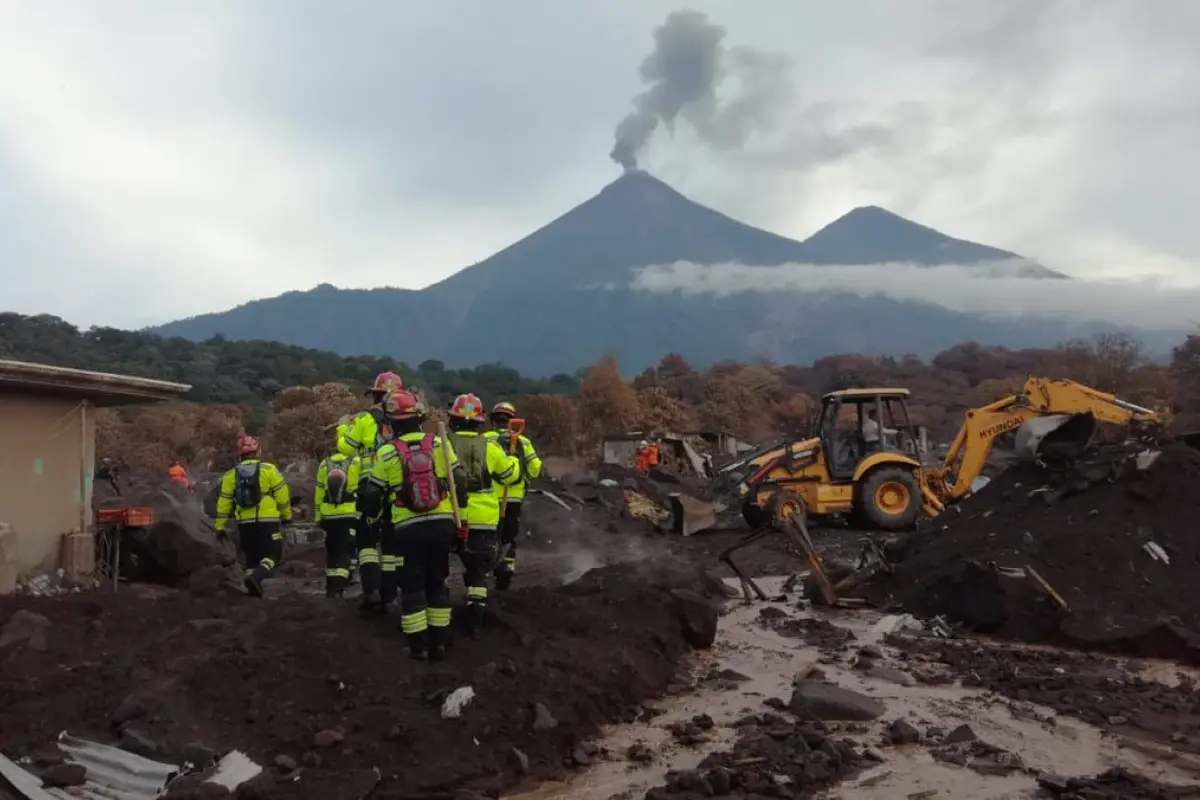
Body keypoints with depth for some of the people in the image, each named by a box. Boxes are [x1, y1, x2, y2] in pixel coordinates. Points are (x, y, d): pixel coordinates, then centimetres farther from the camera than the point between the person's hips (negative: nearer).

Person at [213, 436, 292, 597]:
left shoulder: (232, 474, 7)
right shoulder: (268, 469, -3)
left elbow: (224, 502, 6)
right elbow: (282, 494, -3)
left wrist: (220, 526, 11)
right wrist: (286, 515, 9)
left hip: (245, 523, 4)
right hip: (268, 520, -4)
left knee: (251, 557, 17)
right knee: (272, 555, 0)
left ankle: (253, 589, 12)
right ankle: (257, 577, -26)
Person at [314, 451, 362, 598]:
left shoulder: (325, 464, 9)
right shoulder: (357, 462, -4)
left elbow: (319, 492, 11)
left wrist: (318, 515, 17)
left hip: (328, 514, 4)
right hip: (349, 514, -4)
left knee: (331, 551, 16)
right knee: (345, 551, -3)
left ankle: (331, 587, 23)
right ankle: (338, 587, -15)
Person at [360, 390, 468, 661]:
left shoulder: (386, 453, -4)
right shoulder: (440, 444, 0)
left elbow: (372, 494, 5)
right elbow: (459, 483, 4)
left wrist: (372, 516, 25)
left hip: (409, 528, -2)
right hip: (442, 524, 2)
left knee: (412, 586, 9)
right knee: (437, 583, 15)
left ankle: (418, 645, 10)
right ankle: (438, 643, 18)